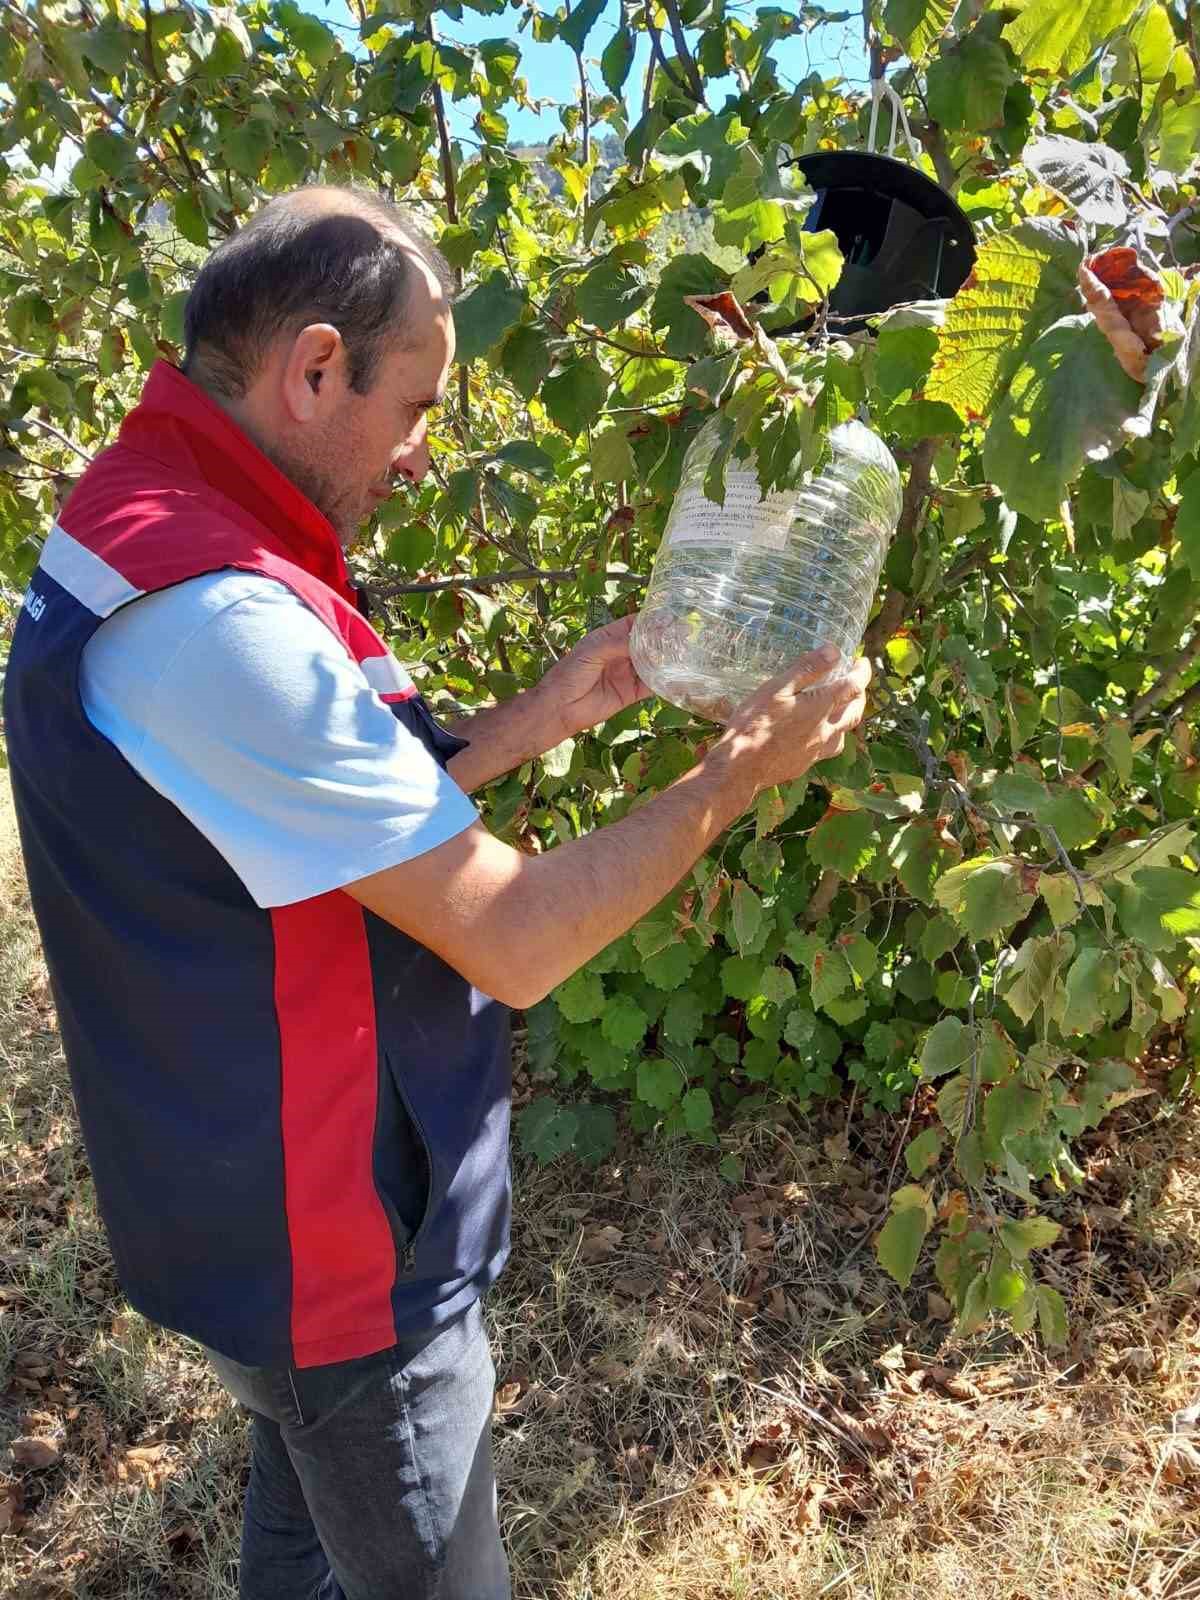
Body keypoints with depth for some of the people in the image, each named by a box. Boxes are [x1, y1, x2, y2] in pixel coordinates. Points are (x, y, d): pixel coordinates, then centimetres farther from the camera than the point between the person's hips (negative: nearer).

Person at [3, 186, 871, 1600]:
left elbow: (353, 821, 6)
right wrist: (733, 775, -15)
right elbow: (512, 940, -27)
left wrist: (543, 714, -1)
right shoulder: (215, 616, -31)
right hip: (338, 1262, -9)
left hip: (254, 1204, 9)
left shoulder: (140, 526, 3)